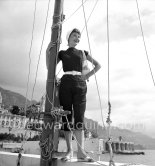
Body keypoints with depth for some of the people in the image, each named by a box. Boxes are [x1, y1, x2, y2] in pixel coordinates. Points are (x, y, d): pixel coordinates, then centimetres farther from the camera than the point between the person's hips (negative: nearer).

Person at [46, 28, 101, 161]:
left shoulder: (83, 52, 19)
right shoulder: (62, 53, 18)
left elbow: (98, 65, 21)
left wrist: (87, 75, 10)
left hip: (80, 84, 0)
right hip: (66, 84, 0)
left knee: (79, 116, -9)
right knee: (67, 117, -4)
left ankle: (81, 151, -10)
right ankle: (69, 150, 1)